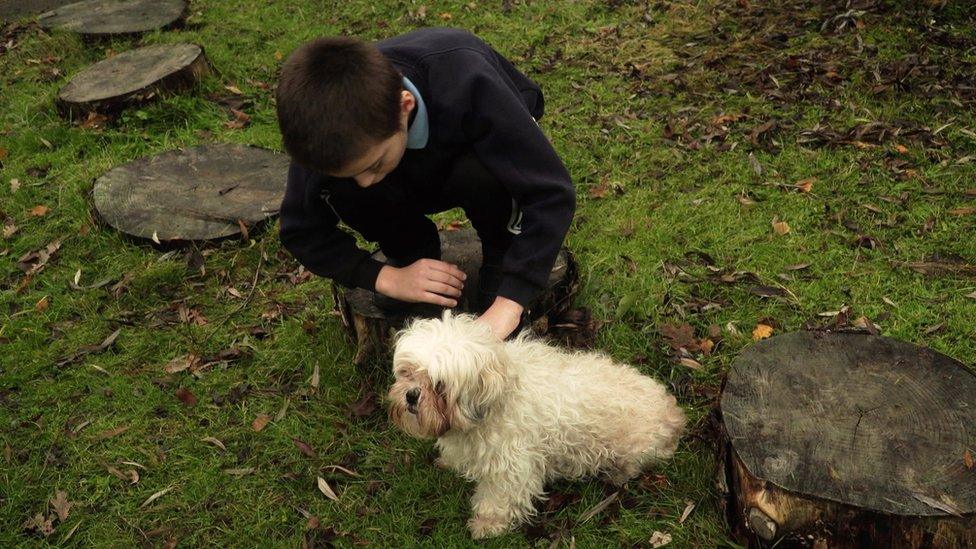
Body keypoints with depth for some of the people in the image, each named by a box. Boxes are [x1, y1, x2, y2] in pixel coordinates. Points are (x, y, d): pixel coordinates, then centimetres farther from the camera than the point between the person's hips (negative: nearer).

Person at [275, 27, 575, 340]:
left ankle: (502, 253, -7)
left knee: (478, 174, -37)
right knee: (338, 191, -28)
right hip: (415, 179, 2)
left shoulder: (465, 84, -41)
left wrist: (508, 306, -48)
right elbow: (300, 231, -19)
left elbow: (551, 194, -40)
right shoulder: (329, 125, -31)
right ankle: (413, 251, -1)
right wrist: (386, 277, -32)